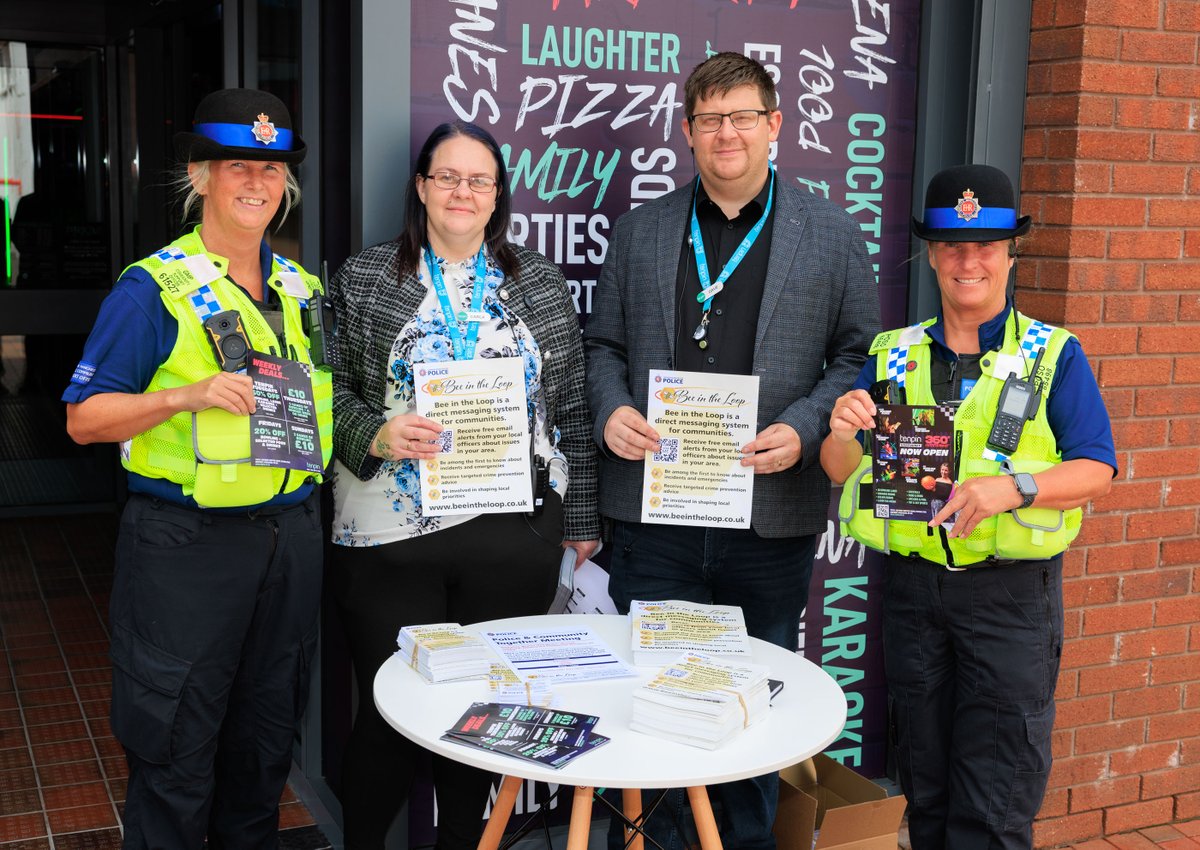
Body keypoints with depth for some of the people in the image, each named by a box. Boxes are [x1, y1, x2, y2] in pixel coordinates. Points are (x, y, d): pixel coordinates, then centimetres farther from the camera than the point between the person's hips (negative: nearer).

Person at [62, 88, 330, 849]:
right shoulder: (155, 288, -8)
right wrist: (187, 396, -24)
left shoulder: (304, 289, 11)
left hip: (292, 529, 6)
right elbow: (85, 418, -10)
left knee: (268, 737, 18)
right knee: (176, 747, 4)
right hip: (188, 544, -5)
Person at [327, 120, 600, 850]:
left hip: (514, 536, 2)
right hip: (393, 535, -1)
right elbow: (332, 391, 2)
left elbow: (572, 408, 9)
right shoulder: (364, 279, 5)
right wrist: (375, 435, -17)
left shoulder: (541, 283, 9)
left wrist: (581, 517, 8)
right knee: (392, 709, 2)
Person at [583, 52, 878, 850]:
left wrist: (802, 429, -12)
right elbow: (604, 343, 15)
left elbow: (860, 355, 4)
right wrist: (611, 411, -5)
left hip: (771, 513, -1)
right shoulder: (640, 230, 10)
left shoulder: (831, 233, 5)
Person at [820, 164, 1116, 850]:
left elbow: (1097, 471, -7)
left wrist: (1014, 487, -24)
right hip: (913, 587, 3)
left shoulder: (1054, 355, 1)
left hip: (1010, 594, -3)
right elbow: (842, 473, 7)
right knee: (926, 792, 15)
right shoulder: (893, 355, 9)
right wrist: (843, 433, -16)